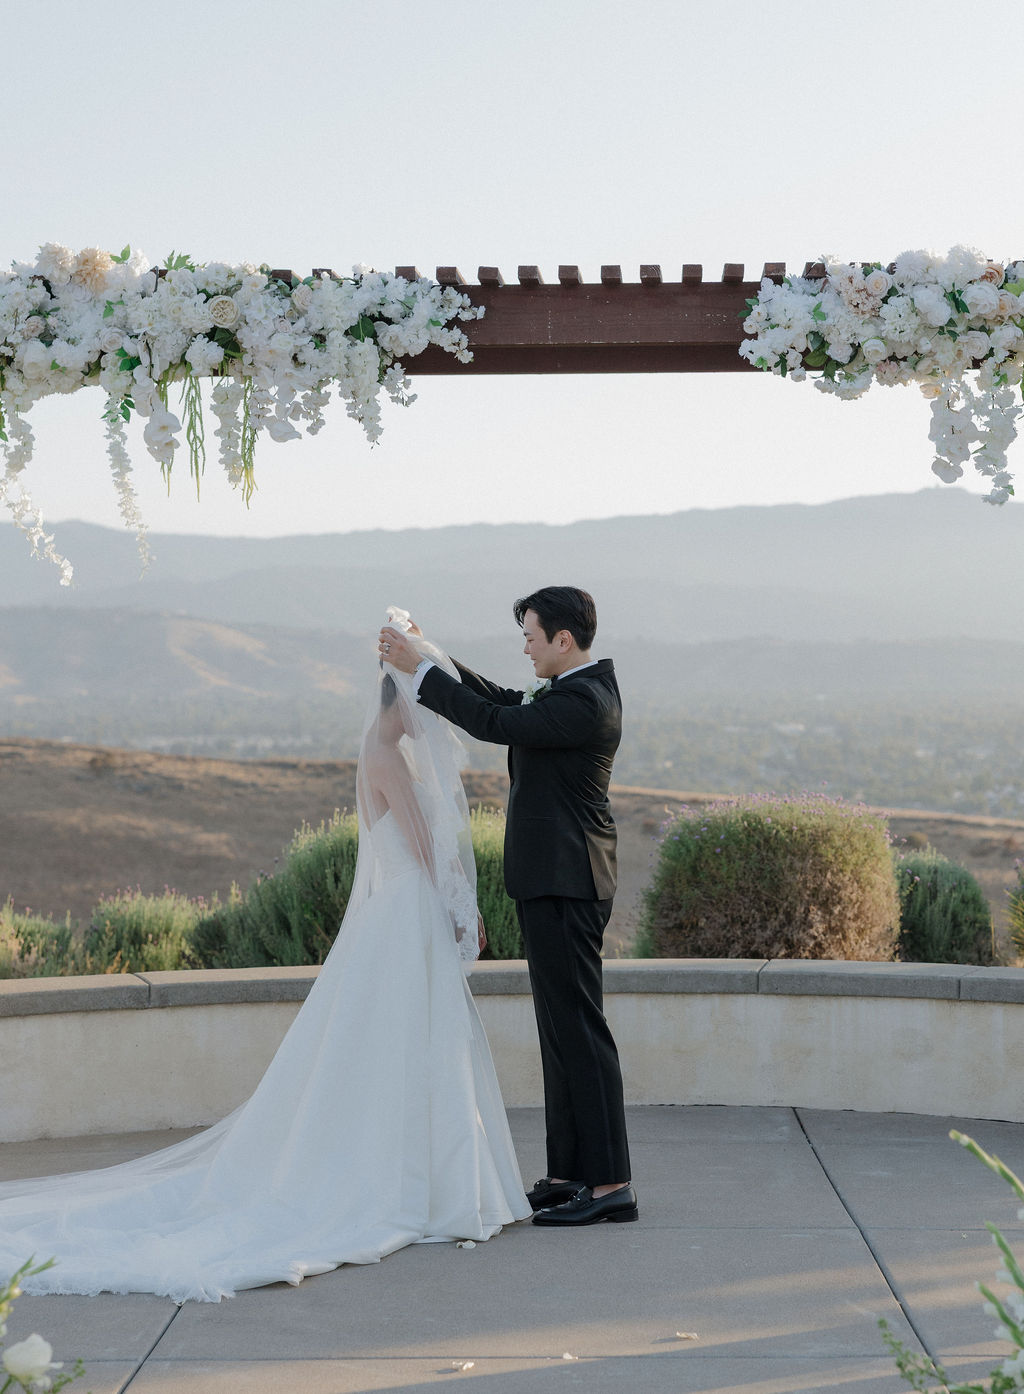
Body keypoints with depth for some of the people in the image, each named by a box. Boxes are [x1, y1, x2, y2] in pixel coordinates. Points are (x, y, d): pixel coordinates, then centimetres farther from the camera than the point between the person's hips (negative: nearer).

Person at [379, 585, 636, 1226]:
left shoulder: (584, 703, -19)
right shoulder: (577, 687, 13)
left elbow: (496, 724, -22)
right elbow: (507, 703, 20)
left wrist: (420, 668, -15)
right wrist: (431, 657, 12)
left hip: (565, 885, -11)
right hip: (556, 881, 11)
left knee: (579, 1028, -7)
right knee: (561, 1029, 13)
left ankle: (611, 1183, -2)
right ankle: (571, 1173, 20)